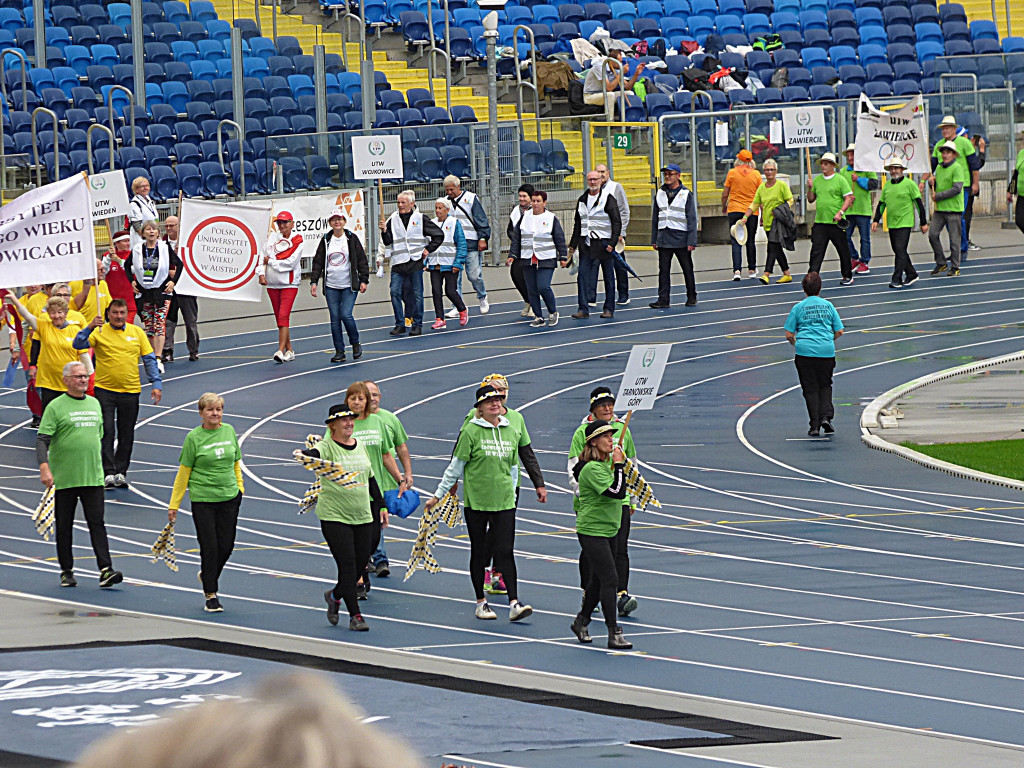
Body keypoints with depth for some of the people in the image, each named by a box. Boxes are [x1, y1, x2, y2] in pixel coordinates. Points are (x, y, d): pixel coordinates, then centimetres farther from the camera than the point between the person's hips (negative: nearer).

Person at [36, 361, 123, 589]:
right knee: (64, 526, 5)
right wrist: (44, 467, -23)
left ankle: (105, 570, -11)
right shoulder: (56, 406, -4)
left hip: (93, 477, 4)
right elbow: (42, 439, -10)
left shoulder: (94, 404, 13)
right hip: (64, 478, -4)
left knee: (97, 523, -5)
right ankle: (66, 571, 15)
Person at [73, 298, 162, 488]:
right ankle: (108, 473, -7)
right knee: (106, 432, -8)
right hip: (104, 389, -2)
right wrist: (89, 328, -28)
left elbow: (149, 359, 8)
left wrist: (156, 384, 1)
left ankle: (120, 472, 16)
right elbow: (78, 344, -13)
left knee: (127, 434, 7)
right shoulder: (99, 331, -1)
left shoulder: (137, 332, 6)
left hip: (130, 391, 2)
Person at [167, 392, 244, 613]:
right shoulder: (194, 437, -5)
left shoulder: (229, 431, 6)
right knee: (209, 547, -4)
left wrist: (239, 488, 11)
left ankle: (207, 576, 33)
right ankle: (211, 595, 8)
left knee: (226, 546, 4)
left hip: (229, 498, 4)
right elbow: (183, 473, -1)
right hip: (202, 500, -4)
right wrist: (174, 505, -1)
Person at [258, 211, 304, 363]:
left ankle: (281, 350, -20)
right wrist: (261, 273, -3)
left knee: (283, 316, -16)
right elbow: (263, 255, 9)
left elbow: (290, 262, -17)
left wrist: (270, 261, -10)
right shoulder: (272, 237, 6)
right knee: (279, 318, 9)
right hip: (272, 284, 5)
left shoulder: (296, 241, -7)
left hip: (289, 284, -5)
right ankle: (289, 351, 18)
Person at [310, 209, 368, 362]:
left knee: (346, 315, -13)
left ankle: (355, 344, 10)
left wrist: (363, 280, -4)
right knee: (335, 318, 0)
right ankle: (339, 351, 5)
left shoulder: (351, 239, 1)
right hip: (331, 287, 3)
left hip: (349, 286, -3)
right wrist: (314, 282, 4)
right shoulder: (326, 240, 7)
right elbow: (318, 262, 11)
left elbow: (362, 260, 3)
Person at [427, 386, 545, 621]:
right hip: (476, 500, -2)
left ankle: (514, 604, -11)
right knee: (478, 551, 7)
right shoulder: (471, 431, -6)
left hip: (504, 502, 2)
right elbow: (455, 467, -1)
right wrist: (438, 495, 1)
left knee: (505, 551, -6)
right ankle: (481, 602, 18)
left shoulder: (512, 431, 6)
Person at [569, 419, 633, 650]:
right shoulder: (592, 469, -20)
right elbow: (617, 492, -29)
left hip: (608, 529, 10)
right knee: (609, 579, -12)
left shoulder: (606, 463, 10)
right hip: (592, 532, -10)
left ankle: (581, 622, 33)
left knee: (599, 579, 17)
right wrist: (619, 465, -20)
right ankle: (614, 633, -11)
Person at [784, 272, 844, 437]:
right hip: (827, 352, 1)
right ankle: (826, 416, -2)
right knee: (825, 385, 17)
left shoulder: (798, 308, 2)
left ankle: (815, 425, 0)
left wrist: (795, 343, 22)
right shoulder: (828, 306, 8)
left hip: (805, 351, -1)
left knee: (810, 388, 5)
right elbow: (839, 331, 9)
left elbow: (789, 334, 1)